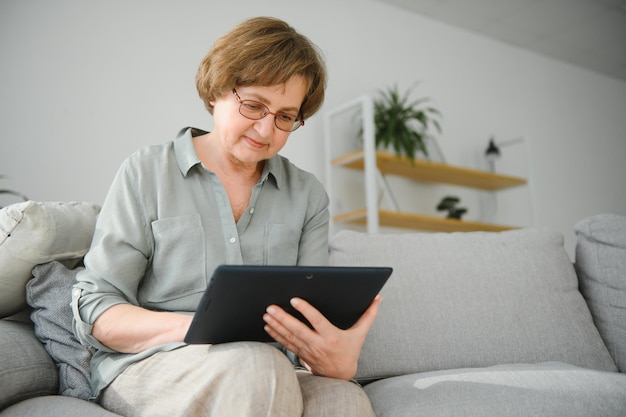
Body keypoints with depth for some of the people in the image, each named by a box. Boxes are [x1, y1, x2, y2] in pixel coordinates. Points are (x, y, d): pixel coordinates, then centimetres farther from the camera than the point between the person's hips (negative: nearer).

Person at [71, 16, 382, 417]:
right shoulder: (147, 173, 4)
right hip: (144, 368, -1)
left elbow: (316, 316, 4)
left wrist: (338, 358, -22)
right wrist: (189, 328, -21)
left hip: (263, 374, 2)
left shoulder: (307, 196, 12)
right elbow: (93, 310, -1)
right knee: (256, 364, -35)